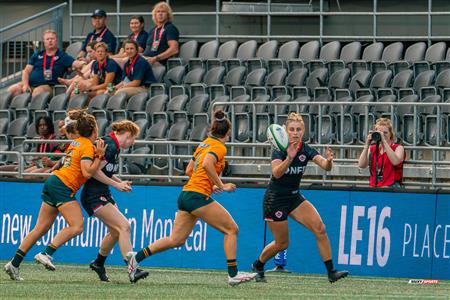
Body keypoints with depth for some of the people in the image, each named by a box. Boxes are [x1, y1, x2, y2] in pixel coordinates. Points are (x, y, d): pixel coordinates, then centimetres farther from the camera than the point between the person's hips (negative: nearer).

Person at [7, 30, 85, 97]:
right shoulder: (37, 56, 19)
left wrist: (83, 63, -28)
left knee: (37, 92, -38)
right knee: (12, 90, -21)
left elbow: (75, 64, -5)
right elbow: (26, 71, 15)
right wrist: (25, 85, -2)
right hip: (30, 84, 4)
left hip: (47, 86, -4)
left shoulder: (62, 56, 8)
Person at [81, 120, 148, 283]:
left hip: (103, 195, 10)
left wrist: (121, 182, 9)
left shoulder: (113, 146, 12)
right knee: (124, 226, -18)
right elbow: (95, 171, -23)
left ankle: (99, 263, 30)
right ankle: (132, 268, -25)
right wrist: (117, 184, -16)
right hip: (94, 196, -10)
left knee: (116, 231, 12)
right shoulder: (110, 146, -18)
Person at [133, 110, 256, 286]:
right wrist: (221, 186, -17)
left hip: (186, 195, 9)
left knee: (176, 240, 10)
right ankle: (233, 274, -4)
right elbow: (207, 164, -26)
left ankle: (136, 257, 6)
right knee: (231, 229, -1)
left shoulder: (204, 144, 18)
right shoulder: (219, 147, -7)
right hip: (198, 197, -9)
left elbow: (189, 170, 23)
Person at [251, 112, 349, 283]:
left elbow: (325, 166, -20)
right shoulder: (279, 150, -19)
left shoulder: (306, 150, -6)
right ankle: (257, 265, 31)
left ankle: (331, 272, -11)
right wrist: (289, 158, -54)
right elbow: (276, 173, -37)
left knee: (319, 228, -13)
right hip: (275, 200, -5)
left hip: (294, 197, 5)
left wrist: (328, 161, -44)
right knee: (282, 243, 3)